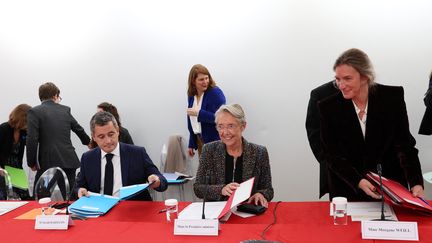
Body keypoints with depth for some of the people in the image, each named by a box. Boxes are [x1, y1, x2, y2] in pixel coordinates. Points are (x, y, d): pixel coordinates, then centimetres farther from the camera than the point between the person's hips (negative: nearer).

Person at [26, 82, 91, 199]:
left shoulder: (34, 112, -2)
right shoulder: (65, 110, 12)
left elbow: (32, 139, -11)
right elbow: (78, 128, 26)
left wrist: (31, 163, 0)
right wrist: (88, 142, 46)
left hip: (48, 163, -4)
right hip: (69, 161, 4)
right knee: (68, 197, 10)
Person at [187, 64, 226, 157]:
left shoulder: (215, 93, -12)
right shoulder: (191, 96, 9)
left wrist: (199, 113, -23)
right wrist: (191, 144, 15)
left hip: (213, 141, -6)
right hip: (199, 140, 7)